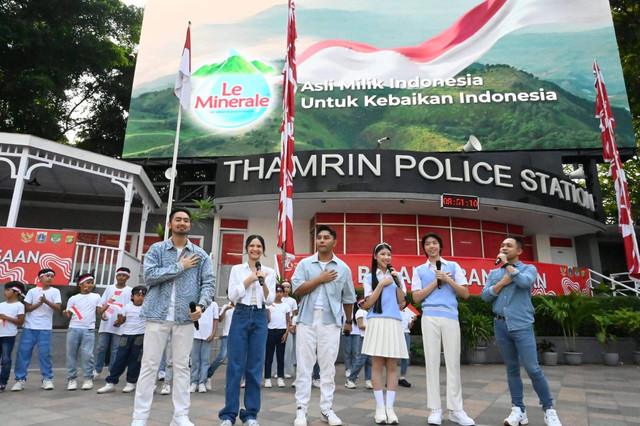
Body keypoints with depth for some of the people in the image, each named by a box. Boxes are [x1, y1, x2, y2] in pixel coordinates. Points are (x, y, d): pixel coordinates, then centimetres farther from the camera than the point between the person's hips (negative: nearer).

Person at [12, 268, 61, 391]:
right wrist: (39, 303, -12)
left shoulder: (55, 291, 3)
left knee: (44, 353, -2)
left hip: (45, 328, -1)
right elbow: (26, 308, 2)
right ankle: (20, 379, 9)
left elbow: (58, 307, -8)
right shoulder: (32, 291, 5)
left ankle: (47, 379, 5)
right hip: (29, 327, 2)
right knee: (23, 352, 0)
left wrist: (46, 301, -21)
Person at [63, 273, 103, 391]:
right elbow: (68, 315, 6)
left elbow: (99, 312, 10)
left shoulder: (96, 297, 9)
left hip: (89, 330, -1)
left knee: (87, 354, -4)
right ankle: (72, 378, 14)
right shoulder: (73, 298, 7)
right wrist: (65, 314, -16)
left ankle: (88, 378, 5)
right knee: (71, 354, 5)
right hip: (73, 329, 1)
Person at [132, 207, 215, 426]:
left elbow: (209, 282, 0)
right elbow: (149, 275, -10)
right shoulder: (156, 249, 4)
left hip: (185, 317, 1)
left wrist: (202, 305, -16)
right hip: (158, 314, -1)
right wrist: (180, 266, -11)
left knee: (182, 366, 8)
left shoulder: (200, 255, 7)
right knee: (149, 365, 4)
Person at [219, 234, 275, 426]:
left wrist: (263, 283, -15)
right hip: (240, 316, -1)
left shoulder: (269, 272, 6)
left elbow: (270, 300, 1)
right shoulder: (237, 269, 3)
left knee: (255, 366, 5)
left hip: (259, 318, 1)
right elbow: (232, 296, -4)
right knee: (235, 365, -1)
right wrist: (249, 279, -12)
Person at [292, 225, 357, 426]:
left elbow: (348, 298, 14)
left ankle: (326, 409, 17)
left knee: (328, 366, 7)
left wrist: (348, 321, 19)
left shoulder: (343, 268, 6)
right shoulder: (305, 264, 3)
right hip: (307, 320, 0)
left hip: (331, 322, 1)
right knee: (304, 366, 3)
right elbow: (297, 290, -7)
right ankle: (301, 409, 11)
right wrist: (320, 279, -8)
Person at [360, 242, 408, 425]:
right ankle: (380, 407, 4)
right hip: (377, 322, -2)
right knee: (377, 364, -3)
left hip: (394, 322, 2)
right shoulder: (369, 277, 7)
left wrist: (398, 283, -5)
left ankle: (390, 407, 5)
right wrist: (382, 284, -7)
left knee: (392, 365, 1)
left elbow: (401, 301, 7)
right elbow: (369, 303, -1)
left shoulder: (396, 276, 14)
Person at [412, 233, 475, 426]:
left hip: (451, 317, 1)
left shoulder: (453, 266, 11)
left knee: (453, 362, 2)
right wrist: (436, 281, -5)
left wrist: (448, 280, -7)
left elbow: (465, 293, 6)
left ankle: (455, 409, 10)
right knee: (432, 361, 1)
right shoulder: (420, 270, 9)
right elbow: (417, 297, 1)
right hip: (430, 318, 0)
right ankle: (435, 408, 8)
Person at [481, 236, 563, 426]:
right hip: (500, 325, 4)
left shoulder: (528, 268, 4)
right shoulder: (494, 273, 14)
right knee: (512, 369, 8)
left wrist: (507, 265, -9)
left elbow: (525, 282, -19)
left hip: (522, 325, -3)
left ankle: (549, 409, 10)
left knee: (533, 369, -6)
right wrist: (502, 283, -8)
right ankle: (518, 409, 14)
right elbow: (485, 295, 3)